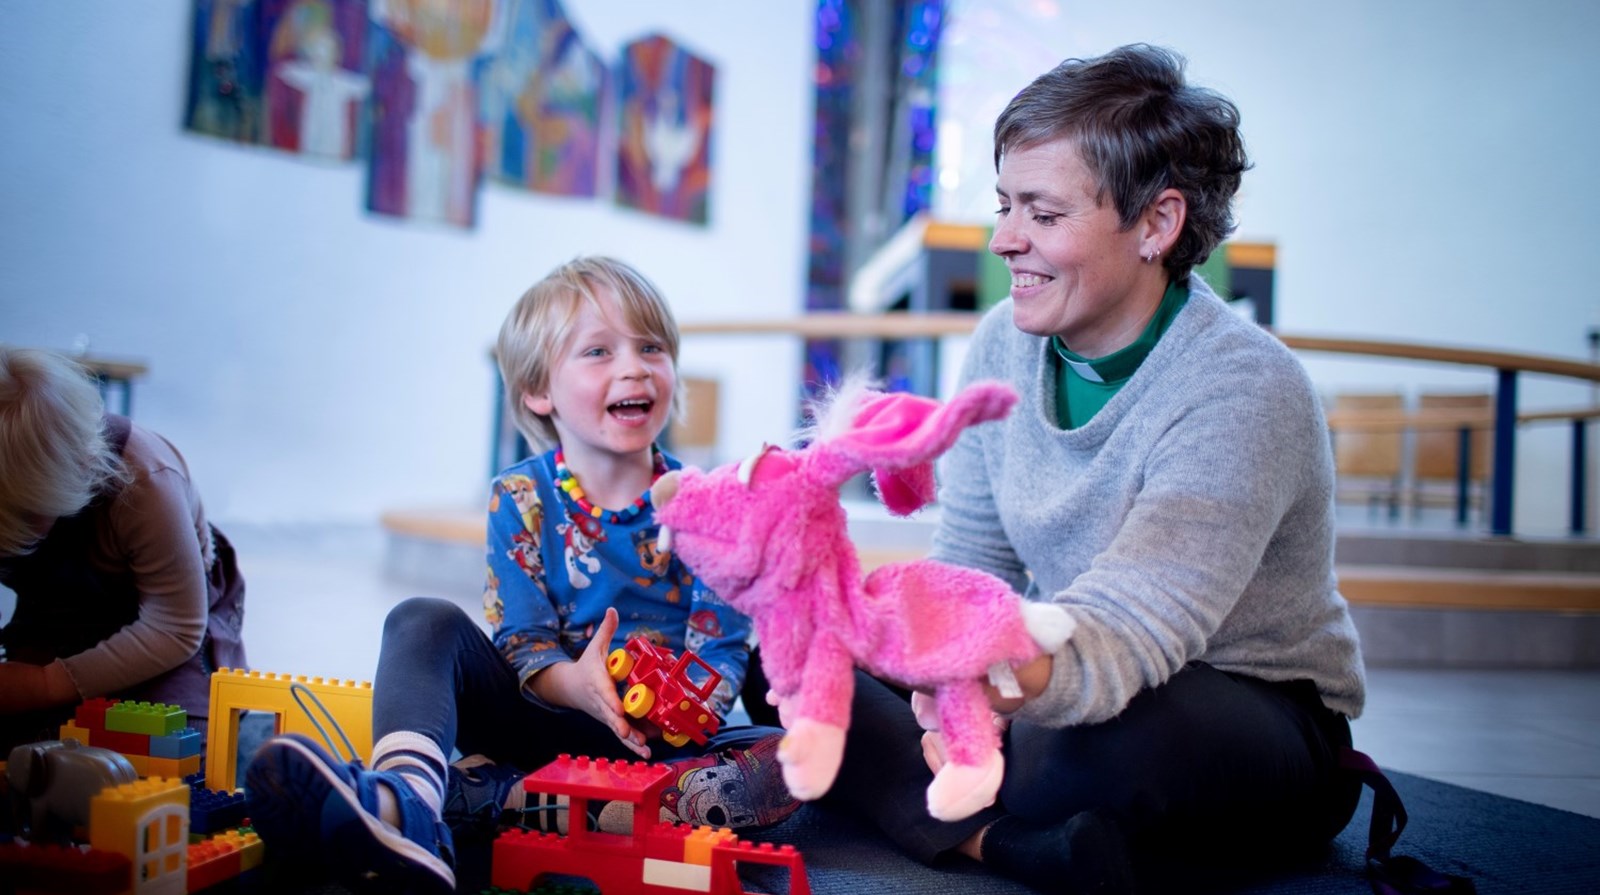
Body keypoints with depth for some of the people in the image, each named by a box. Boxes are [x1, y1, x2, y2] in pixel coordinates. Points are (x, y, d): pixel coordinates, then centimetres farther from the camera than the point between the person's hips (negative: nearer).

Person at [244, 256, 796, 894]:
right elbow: (521, 644, -8)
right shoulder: (521, 499, -2)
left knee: (787, 760, -28)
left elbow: (722, 648, -7)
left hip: (659, 741, 0)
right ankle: (404, 798, -52)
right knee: (423, 621, -17)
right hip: (550, 717, 0)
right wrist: (575, 685, -32)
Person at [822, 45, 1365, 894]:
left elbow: (1116, 639, -35)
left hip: (1266, 727, -5)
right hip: (1054, 692, 6)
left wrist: (1021, 681, -56)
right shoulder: (1005, 344, -3)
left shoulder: (1246, 394, -24)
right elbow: (965, 571, 2)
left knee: (1132, 733, -41)